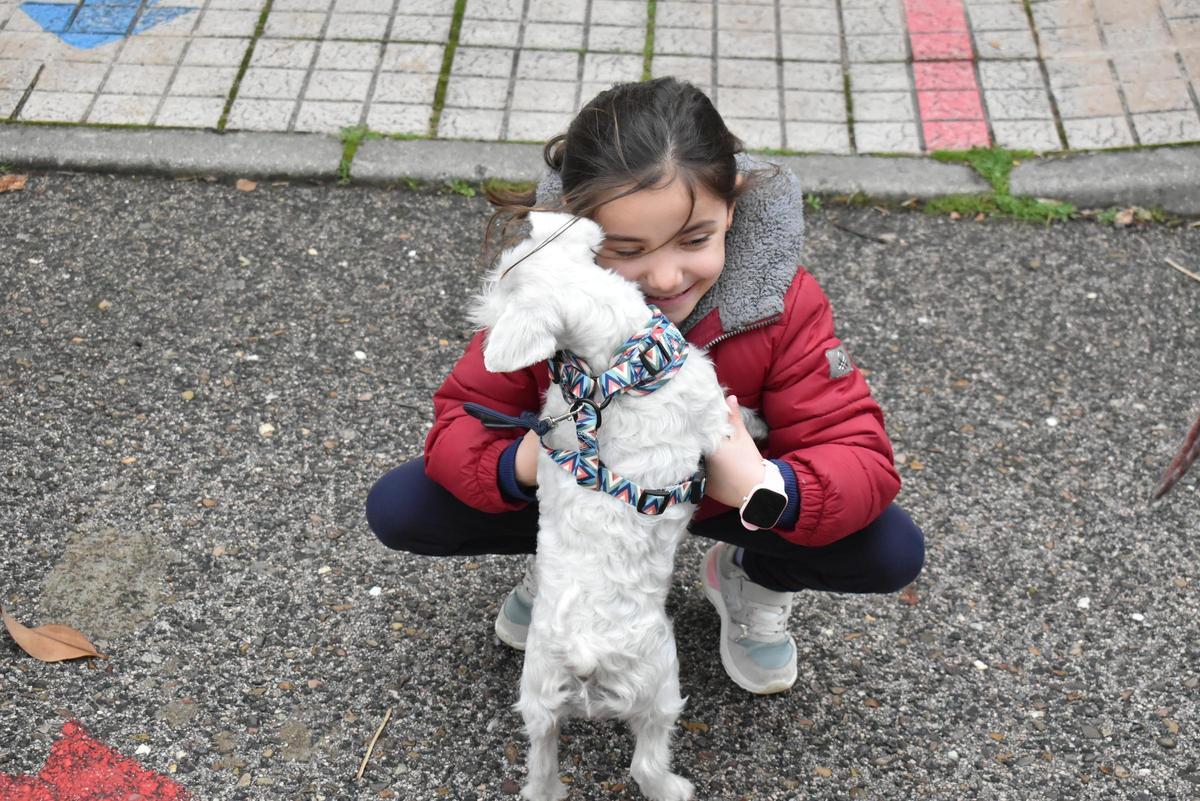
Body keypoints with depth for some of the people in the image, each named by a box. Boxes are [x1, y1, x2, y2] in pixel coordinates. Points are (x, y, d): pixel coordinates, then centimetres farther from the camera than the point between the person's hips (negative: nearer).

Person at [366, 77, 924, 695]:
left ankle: (753, 577, 11)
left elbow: (861, 458, -27)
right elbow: (461, 419, -19)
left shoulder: (782, 305, -29)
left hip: (724, 494, 0)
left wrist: (766, 486, -49)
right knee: (396, 510, -17)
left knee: (893, 554, -25)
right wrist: (522, 462, -44)